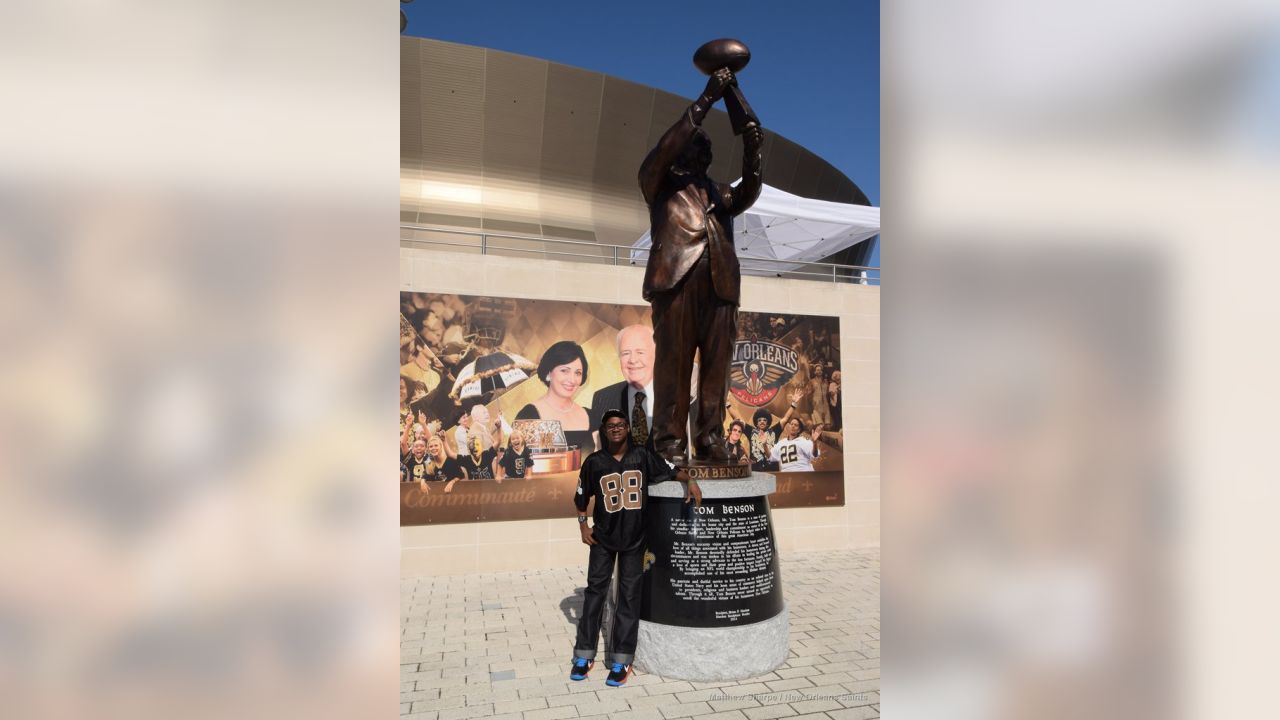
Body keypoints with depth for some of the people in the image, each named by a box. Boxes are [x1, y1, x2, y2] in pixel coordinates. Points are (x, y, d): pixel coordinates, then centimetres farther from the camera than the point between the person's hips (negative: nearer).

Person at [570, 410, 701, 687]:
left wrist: (690, 480, -14)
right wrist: (583, 524, -1)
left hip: (634, 539, 0)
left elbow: (669, 471, 4)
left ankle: (621, 661, 13)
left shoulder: (643, 455, -4)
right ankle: (584, 655, 18)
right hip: (603, 538, 0)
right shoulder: (594, 461, -3)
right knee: (595, 592, 5)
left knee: (629, 596, 4)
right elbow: (580, 497, 7)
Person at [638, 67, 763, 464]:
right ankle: (670, 445, -4)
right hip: (677, 280, -4)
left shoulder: (718, 192, 29)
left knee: (716, 367, -1)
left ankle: (711, 443, 2)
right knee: (674, 364, -7)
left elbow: (747, 194, 11)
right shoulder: (659, 182, 18)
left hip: (719, 285, 4)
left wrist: (752, 154, -6)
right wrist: (707, 98, 1)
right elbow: (668, 145, 2)